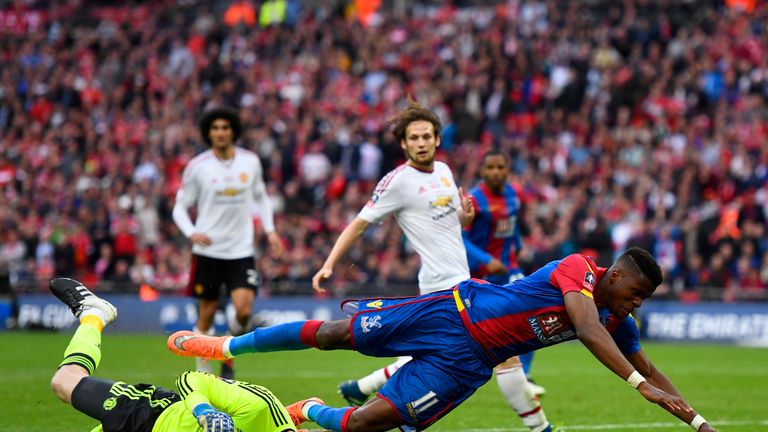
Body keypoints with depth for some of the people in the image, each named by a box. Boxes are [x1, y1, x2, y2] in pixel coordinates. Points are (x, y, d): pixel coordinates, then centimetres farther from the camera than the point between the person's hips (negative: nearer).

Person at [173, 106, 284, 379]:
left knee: (244, 310, -13)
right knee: (207, 314, 3)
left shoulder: (250, 161, 3)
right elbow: (180, 206, 1)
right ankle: (203, 371, 19)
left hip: (241, 250, 1)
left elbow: (260, 197, 19)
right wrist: (192, 233, -17)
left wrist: (270, 230, 7)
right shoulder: (198, 167, -4)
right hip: (207, 251, -1)